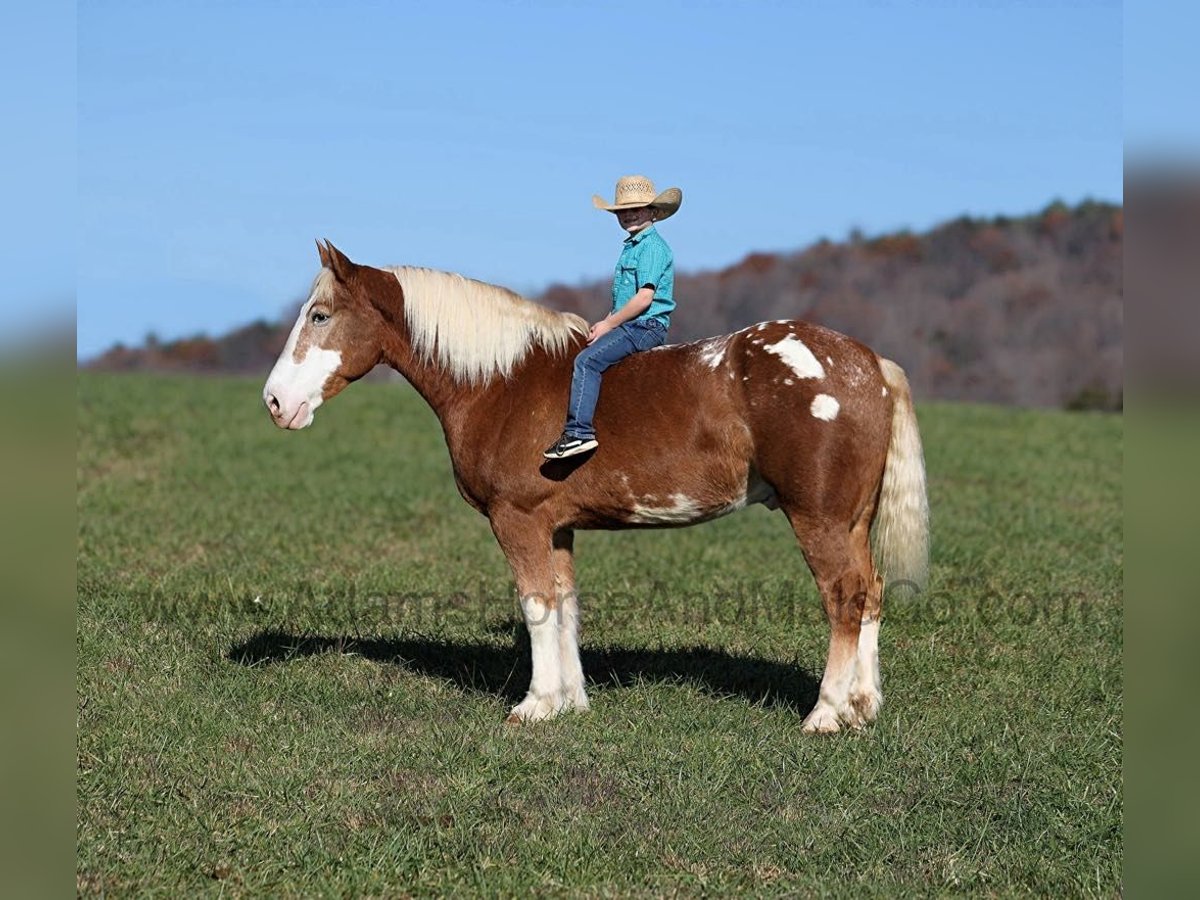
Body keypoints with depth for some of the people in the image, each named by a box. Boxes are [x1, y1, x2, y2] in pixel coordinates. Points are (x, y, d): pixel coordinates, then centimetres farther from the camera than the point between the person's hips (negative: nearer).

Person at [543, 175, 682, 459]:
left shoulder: (652, 247, -12)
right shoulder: (631, 246, 19)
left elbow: (644, 298, -19)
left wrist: (608, 324, -13)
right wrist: (605, 323, 9)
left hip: (646, 326, -11)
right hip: (630, 326, 11)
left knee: (587, 360, -24)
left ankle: (579, 432, -31)